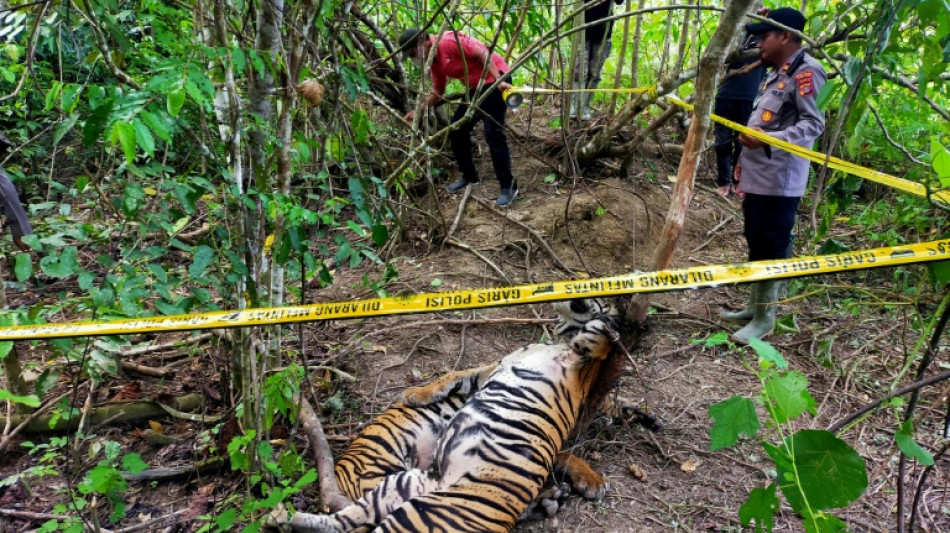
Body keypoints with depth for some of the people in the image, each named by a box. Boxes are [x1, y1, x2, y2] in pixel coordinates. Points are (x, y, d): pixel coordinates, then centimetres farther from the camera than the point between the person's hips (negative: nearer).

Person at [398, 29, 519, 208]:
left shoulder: (448, 41, -18)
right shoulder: (435, 63, 9)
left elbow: (482, 53, -21)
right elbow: (437, 93, 21)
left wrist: (499, 80, -27)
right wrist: (418, 111, 15)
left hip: (495, 81, -9)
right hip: (476, 88, 10)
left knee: (493, 134, -14)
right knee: (456, 130, 9)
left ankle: (508, 186, -6)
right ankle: (469, 176, 22)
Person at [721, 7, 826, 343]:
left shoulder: (805, 72, -12)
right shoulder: (776, 75, 19)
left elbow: (814, 124, -20)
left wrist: (768, 140, -30)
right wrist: (745, 159, 22)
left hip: (778, 182, -10)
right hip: (756, 177, 10)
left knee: (770, 250, -3)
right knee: (756, 245, 16)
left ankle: (764, 318, 6)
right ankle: (754, 307, 27)